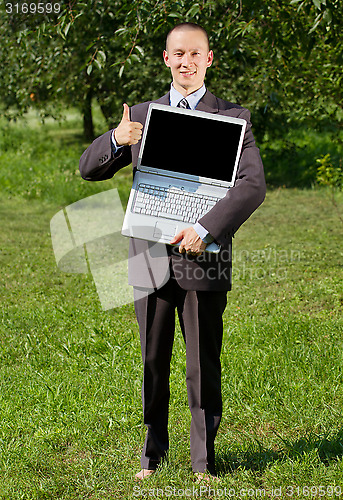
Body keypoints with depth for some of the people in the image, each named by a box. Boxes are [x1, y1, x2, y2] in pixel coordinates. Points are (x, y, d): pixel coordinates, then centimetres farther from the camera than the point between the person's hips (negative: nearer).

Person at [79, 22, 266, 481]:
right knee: (153, 364, 9)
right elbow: (89, 169, 9)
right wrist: (116, 140, -14)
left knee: (204, 368, 4)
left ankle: (204, 461, 18)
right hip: (151, 260, 2)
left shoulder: (233, 118, 2)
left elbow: (253, 185, -11)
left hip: (203, 259, -2)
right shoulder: (141, 116, 12)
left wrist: (205, 229, -23)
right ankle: (153, 454, 25)